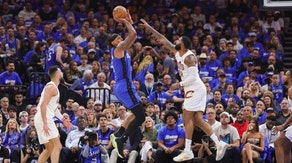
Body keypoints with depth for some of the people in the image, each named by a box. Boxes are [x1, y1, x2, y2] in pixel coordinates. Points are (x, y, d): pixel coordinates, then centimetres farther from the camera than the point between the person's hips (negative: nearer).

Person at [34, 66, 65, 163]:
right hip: (44, 119, -10)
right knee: (57, 146, -13)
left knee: (49, 149, 13)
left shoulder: (54, 87, 21)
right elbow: (43, 105, -21)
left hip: (46, 120, 10)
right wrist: (45, 123, -26)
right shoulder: (52, 87, -11)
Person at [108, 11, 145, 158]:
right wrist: (126, 22, 0)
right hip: (125, 86, -10)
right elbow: (133, 34, -13)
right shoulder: (118, 48, -7)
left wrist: (129, 22, 24)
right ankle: (121, 139, -18)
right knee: (140, 116, -12)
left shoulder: (121, 50, 19)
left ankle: (118, 134, 8)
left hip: (121, 87, 10)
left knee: (137, 114, 16)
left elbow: (132, 36, 29)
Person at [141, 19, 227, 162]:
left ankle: (187, 151, -11)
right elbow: (164, 40, 19)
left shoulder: (189, 57, -14)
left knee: (187, 118, -10)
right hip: (191, 90, 9)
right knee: (197, 120, 4)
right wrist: (149, 28, 20)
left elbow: (192, 77, -21)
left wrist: (179, 85, -14)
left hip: (195, 89, -9)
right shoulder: (177, 53, 12)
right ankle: (219, 144, 0)